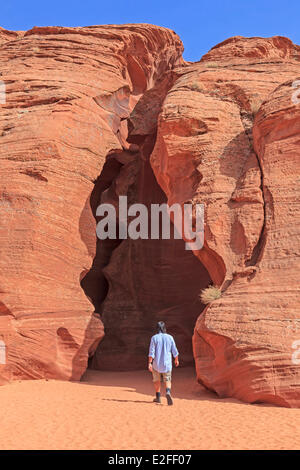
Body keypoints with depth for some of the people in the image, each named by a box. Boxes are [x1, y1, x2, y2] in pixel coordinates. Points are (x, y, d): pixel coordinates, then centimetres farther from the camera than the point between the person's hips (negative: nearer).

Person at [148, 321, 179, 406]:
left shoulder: (154, 338, -7)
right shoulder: (170, 337, -1)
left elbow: (151, 352, -13)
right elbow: (174, 351, 4)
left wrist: (149, 363, -14)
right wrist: (176, 360, 20)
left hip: (156, 363, -1)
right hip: (167, 363, 1)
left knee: (157, 380, 18)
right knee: (167, 380, 8)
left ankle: (158, 397, 23)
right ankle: (168, 392, -20)